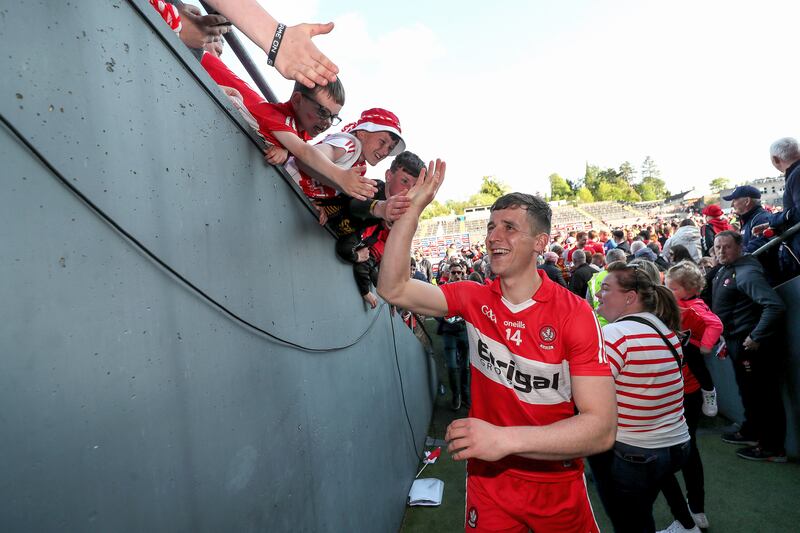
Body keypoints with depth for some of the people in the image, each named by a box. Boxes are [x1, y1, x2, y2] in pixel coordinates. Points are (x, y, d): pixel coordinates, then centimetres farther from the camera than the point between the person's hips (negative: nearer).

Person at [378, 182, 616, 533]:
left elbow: (601, 428, -23)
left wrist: (505, 439, -34)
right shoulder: (474, 299, -7)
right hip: (488, 480, 1)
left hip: (558, 487, -1)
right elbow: (393, 289, -14)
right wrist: (413, 208, -19)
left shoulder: (575, 314, -19)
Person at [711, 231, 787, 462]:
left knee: (763, 394, 1)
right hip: (736, 342, 10)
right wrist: (727, 339, 15)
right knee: (748, 390, 22)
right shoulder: (724, 271, 10)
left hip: (751, 344, -10)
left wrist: (756, 337, -25)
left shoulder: (746, 272, -20)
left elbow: (774, 306, -29)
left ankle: (773, 447, 14)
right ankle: (751, 432, 38)